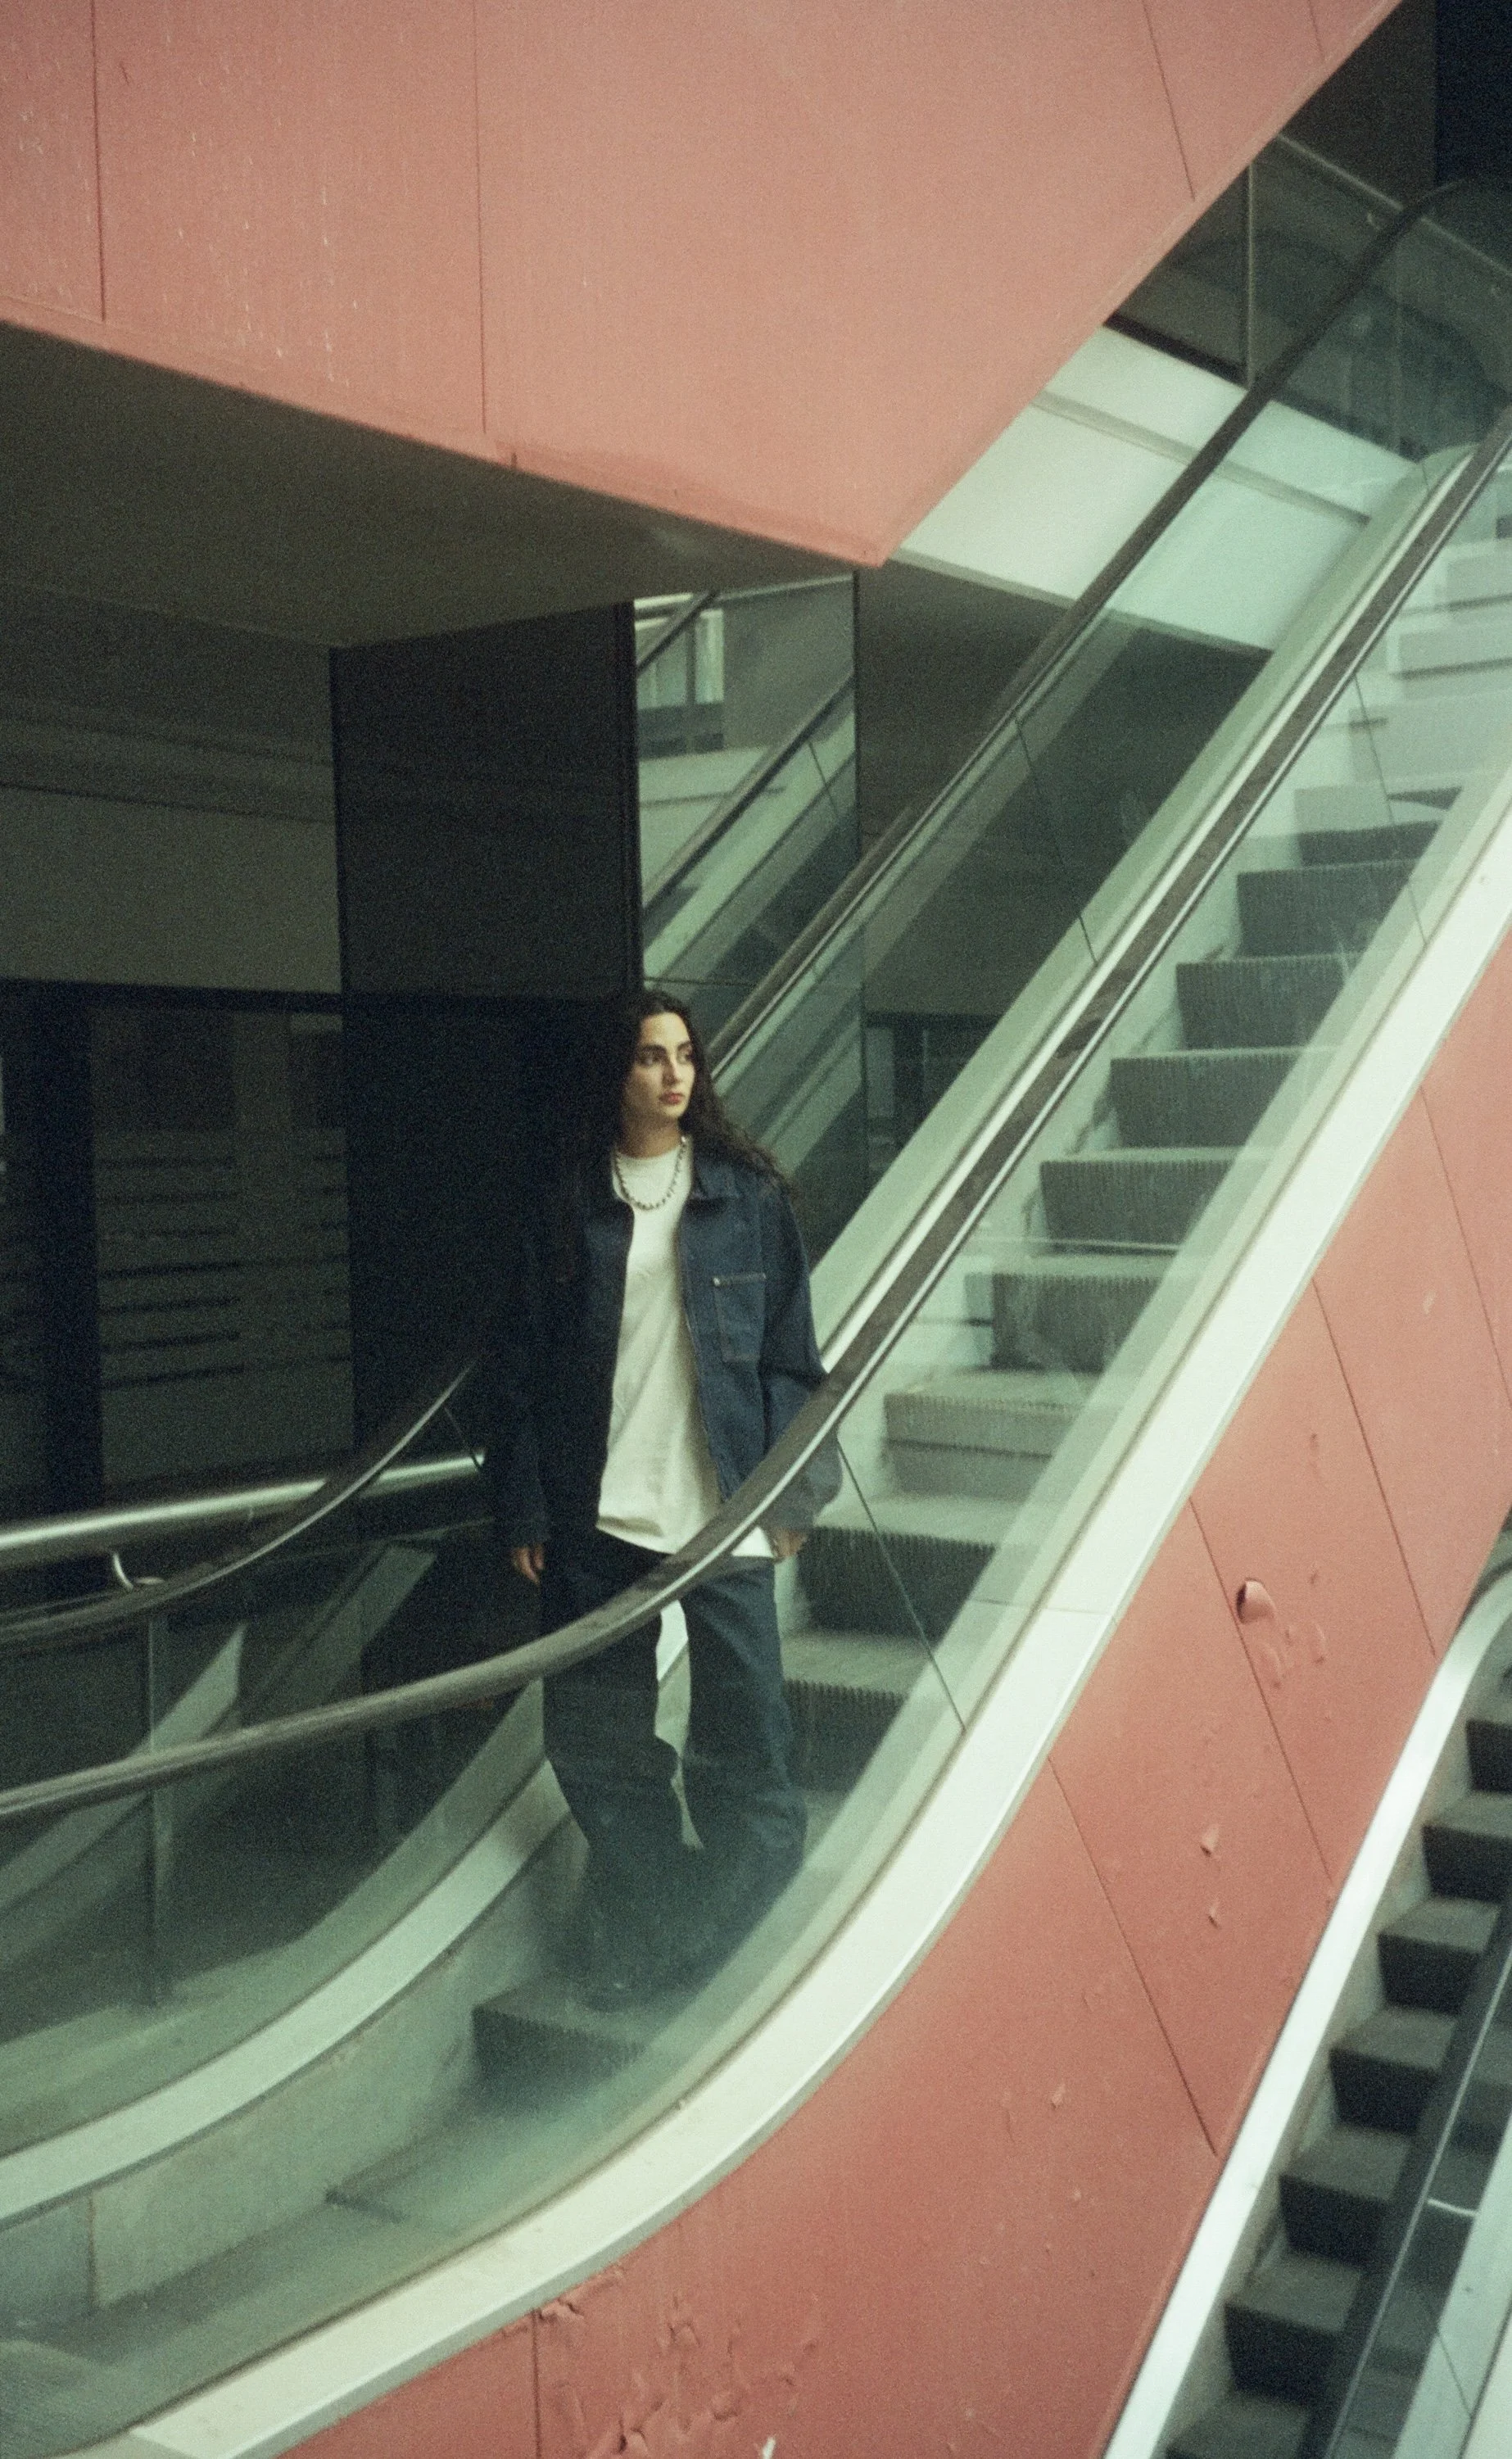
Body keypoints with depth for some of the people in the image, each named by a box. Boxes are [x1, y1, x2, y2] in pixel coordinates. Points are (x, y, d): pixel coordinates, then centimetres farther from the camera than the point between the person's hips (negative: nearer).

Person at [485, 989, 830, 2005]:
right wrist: (523, 1510, 1)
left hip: (719, 1508, -1)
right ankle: (634, 1926, 23)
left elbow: (789, 1349, 5)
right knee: (595, 1739, 7)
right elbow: (523, 1364, 5)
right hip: (595, 1514, 1)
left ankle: (670, 1945, 12)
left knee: (747, 1736, -2)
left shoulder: (749, 1196, 4)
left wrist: (793, 1492, 0)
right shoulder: (567, 1205, 5)